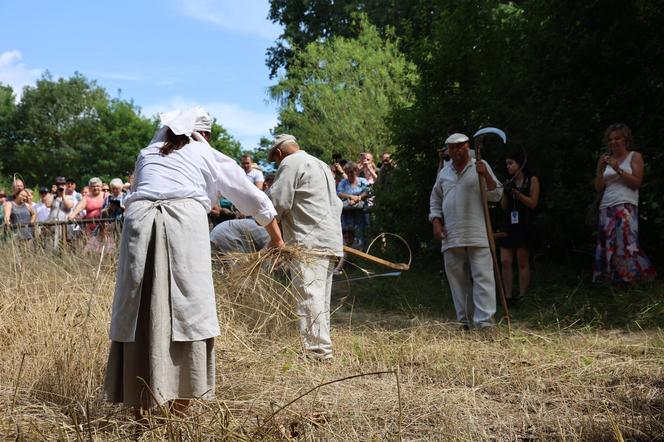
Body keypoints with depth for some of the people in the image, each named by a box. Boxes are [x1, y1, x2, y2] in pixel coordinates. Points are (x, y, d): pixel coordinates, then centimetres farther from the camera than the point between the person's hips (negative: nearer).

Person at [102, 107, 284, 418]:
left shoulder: (147, 154, 31)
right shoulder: (209, 156, 24)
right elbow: (254, 199, 30)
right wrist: (276, 238, 43)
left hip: (139, 217, 3)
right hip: (184, 221, -3)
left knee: (140, 311, 4)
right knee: (186, 310, 0)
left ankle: (140, 410, 5)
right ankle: (178, 408, -1)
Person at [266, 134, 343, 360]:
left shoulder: (290, 163, -3)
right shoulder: (321, 164, 26)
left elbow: (278, 201, -11)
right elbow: (336, 203, 26)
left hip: (308, 242, -9)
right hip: (331, 240, 9)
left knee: (309, 298, -11)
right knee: (321, 299, 13)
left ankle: (318, 352, -14)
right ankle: (322, 349, 17)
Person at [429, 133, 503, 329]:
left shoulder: (480, 166, 4)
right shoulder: (444, 172, 16)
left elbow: (496, 195, -2)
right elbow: (435, 199, 23)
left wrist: (485, 175, -17)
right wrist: (436, 221, 9)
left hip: (477, 236, -4)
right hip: (451, 236, 5)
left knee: (482, 277, -11)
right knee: (457, 279, 9)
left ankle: (485, 322, -14)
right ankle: (464, 321, 18)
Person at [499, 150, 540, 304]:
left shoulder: (532, 180, 2)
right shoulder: (509, 183, 14)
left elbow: (533, 203, -6)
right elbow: (504, 206, 12)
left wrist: (516, 192, -12)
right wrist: (506, 192, -4)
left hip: (523, 225, -5)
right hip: (509, 224, 5)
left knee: (523, 262, -2)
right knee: (505, 261, -3)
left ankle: (522, 296, 3)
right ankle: (508, 296, 1)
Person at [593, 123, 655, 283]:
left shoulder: (634, 156, 8)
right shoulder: (606, 160, 17)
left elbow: (636, 183, -3)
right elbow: (598, 188, 12)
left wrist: (618, 169, -12)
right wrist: (600, 170, -5)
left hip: (626, 206, -4)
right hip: (606, 207, 4)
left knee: (625, 242, -18)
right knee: (607, 244, -5)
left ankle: (634, 276, -14)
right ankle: (607, 278, -5)